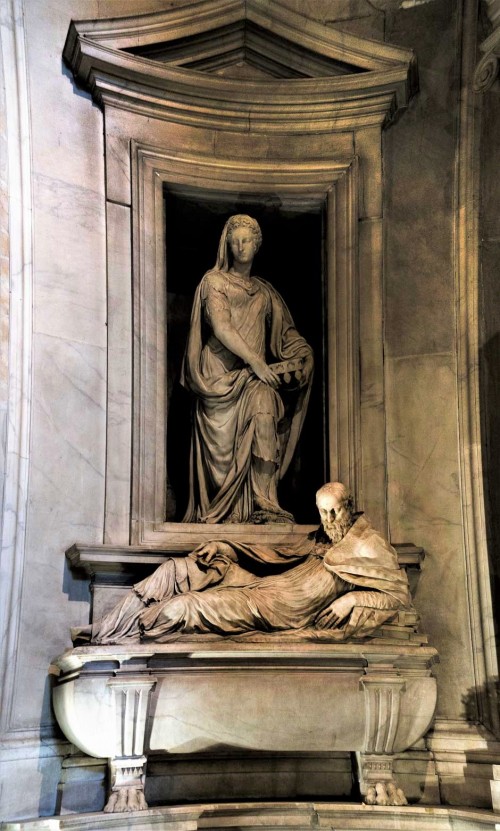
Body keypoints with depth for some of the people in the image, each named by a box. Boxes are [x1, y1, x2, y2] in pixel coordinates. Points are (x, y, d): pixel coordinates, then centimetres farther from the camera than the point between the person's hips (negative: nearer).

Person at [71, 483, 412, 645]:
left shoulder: (371, 546, 0)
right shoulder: (322, 538, 23)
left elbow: (400, 595, -7)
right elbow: (279, 554, 24)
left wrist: (352, 598, -20)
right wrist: (223, 547, 13)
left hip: (277, 610, -8)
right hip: (262, 585, 8)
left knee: (180, 607, -20)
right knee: (175, 569, -7)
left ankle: (107, 642, -5)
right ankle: (102, 630, -8)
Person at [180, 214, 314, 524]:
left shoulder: (265, 291, 22)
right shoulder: (214, 280, 8)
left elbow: (287, 333, 19)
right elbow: (220, 328, -7)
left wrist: (306, 355, -4)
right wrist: (255, 361, -19)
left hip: (255, 375, 4)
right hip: (221, 373, -4)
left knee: (263, 403, -26)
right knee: (262, 396, -28)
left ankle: (264, 504, -29)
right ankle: (265, 502, -27)